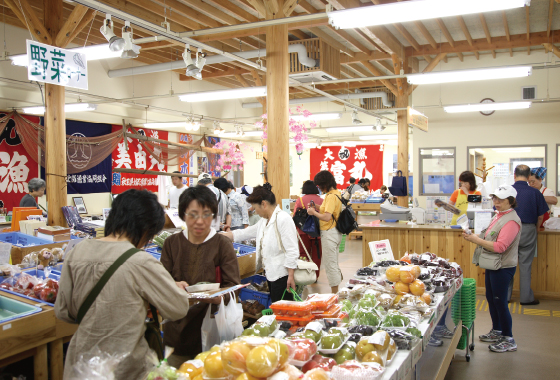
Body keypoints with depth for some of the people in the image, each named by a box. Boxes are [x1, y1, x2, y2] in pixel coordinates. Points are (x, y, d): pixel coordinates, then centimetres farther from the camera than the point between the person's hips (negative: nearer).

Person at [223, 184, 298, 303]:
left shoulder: (283, 219, -16)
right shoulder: (264, 221, 14)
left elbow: (292, 250, -20)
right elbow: (244, 233, 23)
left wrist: (291, 276, -20)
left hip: (282, 274, -9)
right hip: (270, 273, 9)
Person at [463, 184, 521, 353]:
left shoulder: (511, 220, -20)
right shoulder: (499, 215, 10)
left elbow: (500, 246, -26)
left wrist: (476, 240, -26)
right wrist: (475, 237, 5)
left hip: (503, 267, -9)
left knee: (500, 301, -2)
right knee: (491, 298, 18)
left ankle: (509, 340, 11)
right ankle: (497, 331, 34)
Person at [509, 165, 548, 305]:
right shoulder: (535, 193, -7)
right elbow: (541, 216, -2)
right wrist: (534, 228, 15)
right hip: (528, 230, 0)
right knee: (525, 265, 7)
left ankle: (505, 295, 16)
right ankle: (526, 297, 14)